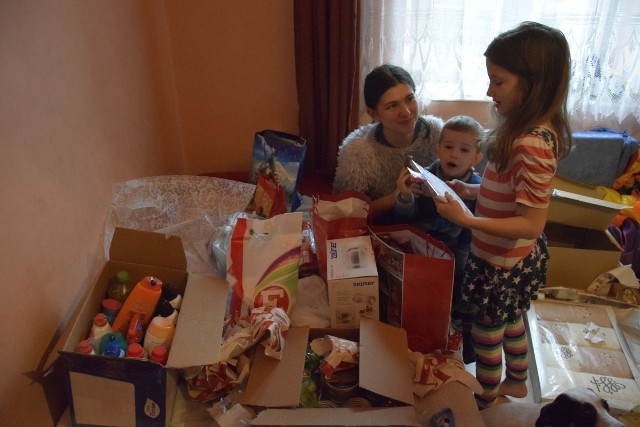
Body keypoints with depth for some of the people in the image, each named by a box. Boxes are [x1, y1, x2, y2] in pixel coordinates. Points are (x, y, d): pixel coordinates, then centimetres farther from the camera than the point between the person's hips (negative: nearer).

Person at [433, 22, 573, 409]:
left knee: (486, 334, 14)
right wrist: (472, 190, -1)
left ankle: (484, 401, 40)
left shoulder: (532, 145, -31)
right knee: (511, 321, 29)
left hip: (503, 264, -9)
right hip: (515, 260, 9)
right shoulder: (528, 130, -2)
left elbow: (532, 223, -30)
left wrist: (466, 219, -34)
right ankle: (516, 382, 54)